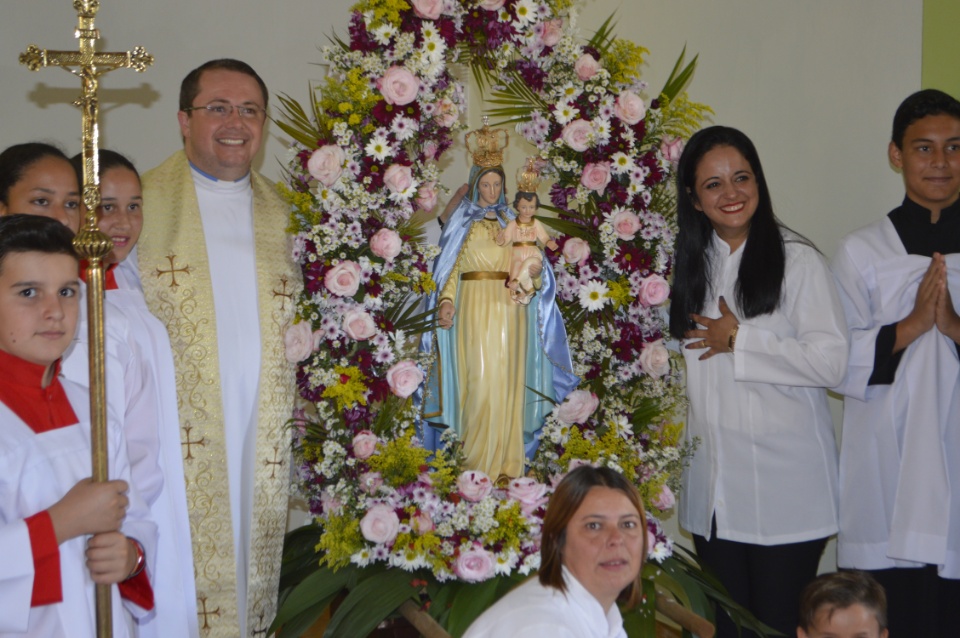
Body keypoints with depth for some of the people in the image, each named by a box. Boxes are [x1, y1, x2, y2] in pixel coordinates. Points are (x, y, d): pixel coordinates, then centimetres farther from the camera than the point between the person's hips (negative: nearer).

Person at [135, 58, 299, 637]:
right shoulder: (141, 202, 3)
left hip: (265, 438, 3)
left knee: (256, 571, 7)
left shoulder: (285, 213, 13)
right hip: (178, 435, -3)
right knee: (187, 588, -4)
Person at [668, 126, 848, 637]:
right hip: (714, 485, 6)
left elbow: (831, 361, -16)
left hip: (784, 485, -5)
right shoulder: (689, 265, 12)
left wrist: (739, 339, -11)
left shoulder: (798, 260, -7)